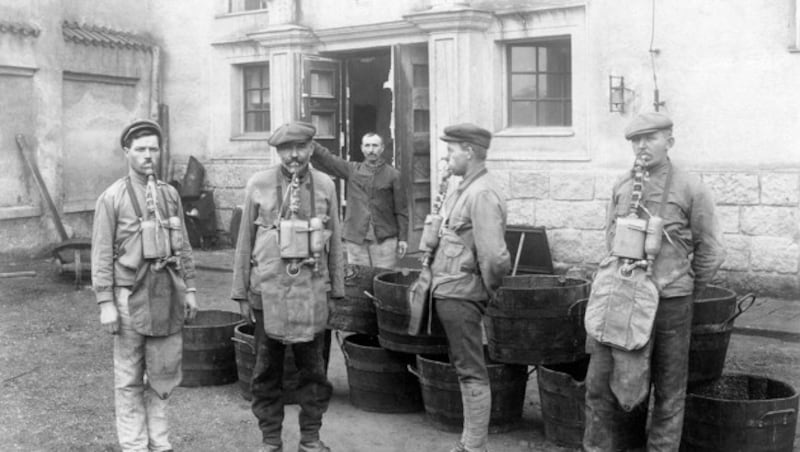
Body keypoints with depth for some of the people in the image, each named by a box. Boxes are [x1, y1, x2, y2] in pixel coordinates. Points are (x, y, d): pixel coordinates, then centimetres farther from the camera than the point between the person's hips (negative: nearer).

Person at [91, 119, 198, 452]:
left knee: (164, 374, 10)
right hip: (131, 296, -4)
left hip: (168, 293, 4)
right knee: (130, 380, 6)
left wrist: (189, 289, 10)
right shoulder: (111, 198, -5)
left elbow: (183, 246, 13)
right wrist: (106, 303, -10)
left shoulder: (170, 194, 8)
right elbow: (102, 254, -6)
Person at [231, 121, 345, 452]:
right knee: (267, 369, 8)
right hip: (268, 289, 0)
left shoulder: (325, 185, 4)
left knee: (313, 368, 7)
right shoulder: (258, 185, 1)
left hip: (312, 290, 1)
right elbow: (245, 241, 4)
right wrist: (241, 293, 4)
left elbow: (335, 241, 8)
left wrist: (336, 289, 8)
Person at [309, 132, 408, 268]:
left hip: (385, 240, -2)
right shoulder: (352, 170, 9)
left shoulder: (393, 174, 4)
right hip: (355, 238, 2)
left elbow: (401, 210, 3)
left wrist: (403, 238, -1)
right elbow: (326, 159, -1)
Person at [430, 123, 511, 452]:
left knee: (472, 373, -1)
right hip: (451, 292, 10)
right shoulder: (464, 190, 12)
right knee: (465, 369, 17)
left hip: (460, 297, -10)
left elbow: (494, 256, -26)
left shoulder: (482, 194, -19)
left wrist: (489, 288, -11)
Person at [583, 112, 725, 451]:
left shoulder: (690, 188, -5)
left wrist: (686, 294, 10)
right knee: (599, 381, 3)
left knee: (669, 391, 9)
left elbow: (710, 251, 2)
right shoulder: (621, 187, 7)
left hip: (669, 303, -3)